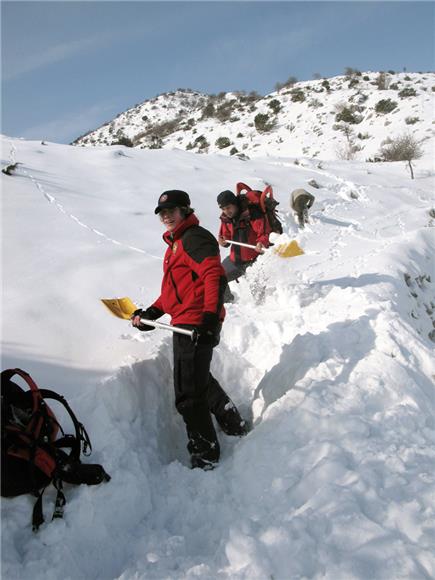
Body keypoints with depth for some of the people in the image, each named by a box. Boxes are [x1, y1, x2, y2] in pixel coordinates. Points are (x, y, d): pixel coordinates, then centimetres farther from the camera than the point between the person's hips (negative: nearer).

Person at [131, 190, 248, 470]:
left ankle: (205, 455, 14)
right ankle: (235, 425, 43)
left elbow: (215, 277, -24)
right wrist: (152, 313, 18)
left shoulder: (194, 237, -10)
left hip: (196, 325, -11)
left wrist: (211, 315, -34)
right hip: (186, 324, 11)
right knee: (200, 380, 26)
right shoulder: (176, 242, 22)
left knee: (189, 395, -3)